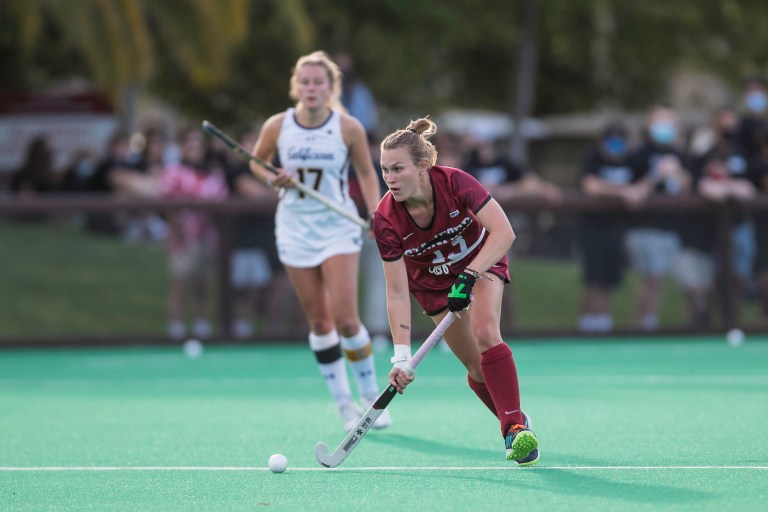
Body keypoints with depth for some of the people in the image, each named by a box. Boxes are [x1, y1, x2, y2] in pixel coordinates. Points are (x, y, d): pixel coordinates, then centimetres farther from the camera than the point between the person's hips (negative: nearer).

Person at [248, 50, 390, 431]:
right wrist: (272, 178, -9)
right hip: (295, 229, 2)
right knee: (319, 321, 3)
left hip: (338, 228, -2)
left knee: (345, 319, -12)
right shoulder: (277, 127, -5)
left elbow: (366, 173, 4)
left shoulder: (348, 128, -9)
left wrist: (376, 215, -8)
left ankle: (371, 396, 7)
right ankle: (344, 405, 14)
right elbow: (256, 160, 12)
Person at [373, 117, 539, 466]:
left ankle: (515, 427, -23)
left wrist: (470, 275, -47)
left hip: (483, 261, -2)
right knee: (478, 367, -5)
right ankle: (515, 423, 19)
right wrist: (401, 356, -32)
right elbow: (397, 293, -25)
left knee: (486, 333, -27)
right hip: (433, 281, 2)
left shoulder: (454, 183, -33)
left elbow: (503, 232, -36)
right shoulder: (386, 220, -28)